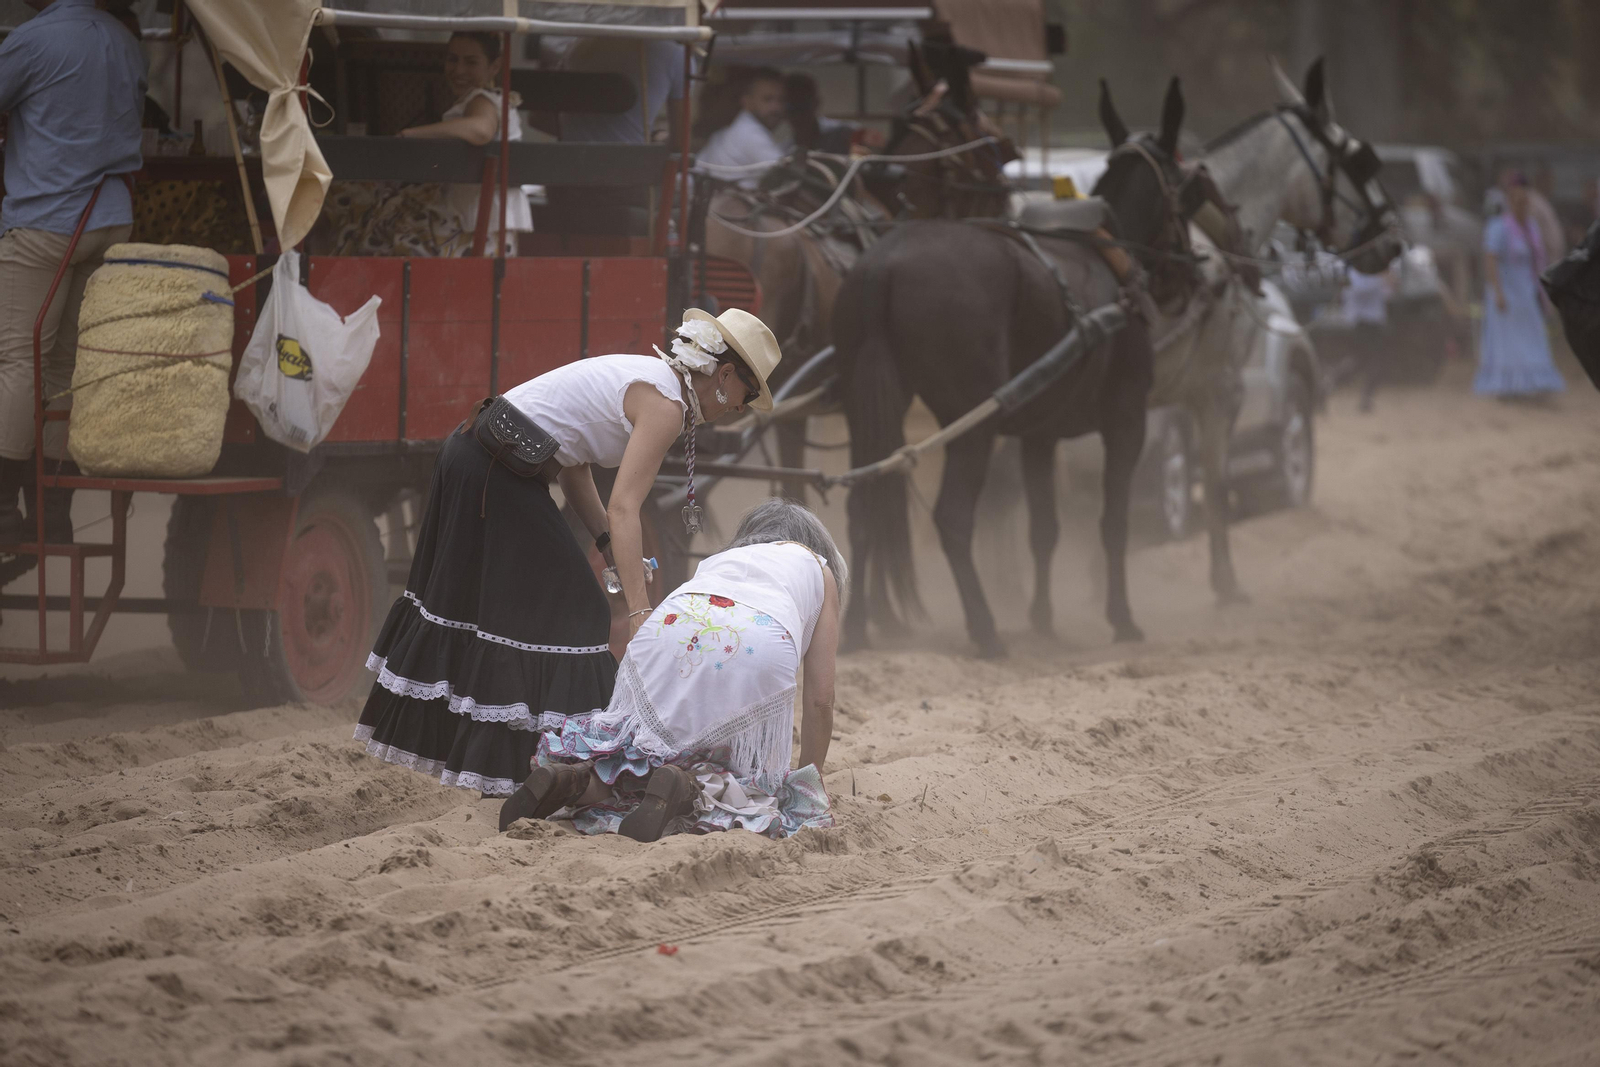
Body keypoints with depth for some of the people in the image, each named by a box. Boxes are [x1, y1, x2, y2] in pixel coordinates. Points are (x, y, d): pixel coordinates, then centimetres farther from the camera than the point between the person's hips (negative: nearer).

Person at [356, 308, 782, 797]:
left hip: (469, 455, 10)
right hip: (498, 477, -10)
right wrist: (639, 614, -25)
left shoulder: (642, 375, 16)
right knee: (560, 613, -3)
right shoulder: (664, 405, -13)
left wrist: (610, 546, 7)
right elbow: (623, 508, -21)